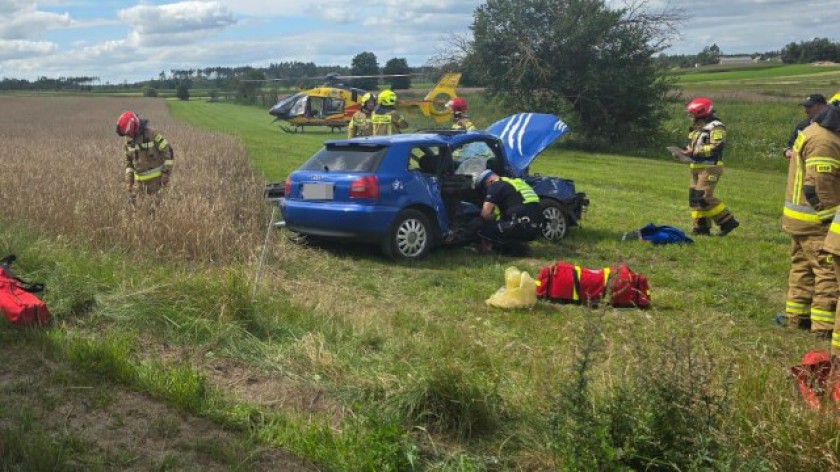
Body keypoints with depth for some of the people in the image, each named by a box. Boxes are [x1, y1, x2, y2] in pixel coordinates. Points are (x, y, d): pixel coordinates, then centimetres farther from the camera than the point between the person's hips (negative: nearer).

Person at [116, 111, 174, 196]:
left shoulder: (152, 135, -18)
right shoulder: (129, 139, 1)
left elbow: (168, 152, -15)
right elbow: (129, 160, 12)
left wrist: (166, 174, -19)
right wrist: (129, 180, 4)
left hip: (155, 176, -6)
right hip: (140, 178, 6)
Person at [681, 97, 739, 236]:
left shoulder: (715, 127, -11)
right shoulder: (697, 128, 17)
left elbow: (717, 147, -21)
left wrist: (695, 151, -23)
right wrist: (687, 150, 2)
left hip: (710, 167, -9)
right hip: (697, 167, 10)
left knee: (704, 197, -14)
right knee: (694, 197, 7)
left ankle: (727, 221, -3)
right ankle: (701, 227, 14)